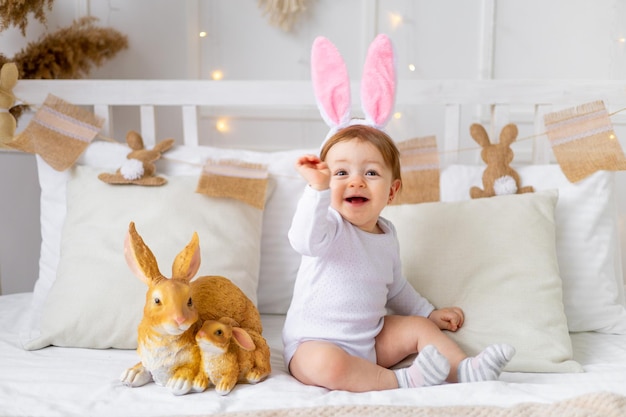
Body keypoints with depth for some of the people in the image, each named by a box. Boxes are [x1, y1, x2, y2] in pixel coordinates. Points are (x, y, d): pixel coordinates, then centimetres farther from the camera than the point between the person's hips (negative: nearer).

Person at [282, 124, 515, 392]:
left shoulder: (387, 235, 6)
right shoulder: (330, 224, -17)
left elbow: (395, 288, 24)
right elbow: (306, 241, -44)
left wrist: (429, 313, 22)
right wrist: (318, 188, -52)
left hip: (369, 338, 7)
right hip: (315, 343, -7)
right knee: (327, 364, -36)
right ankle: (402, 381, -26)